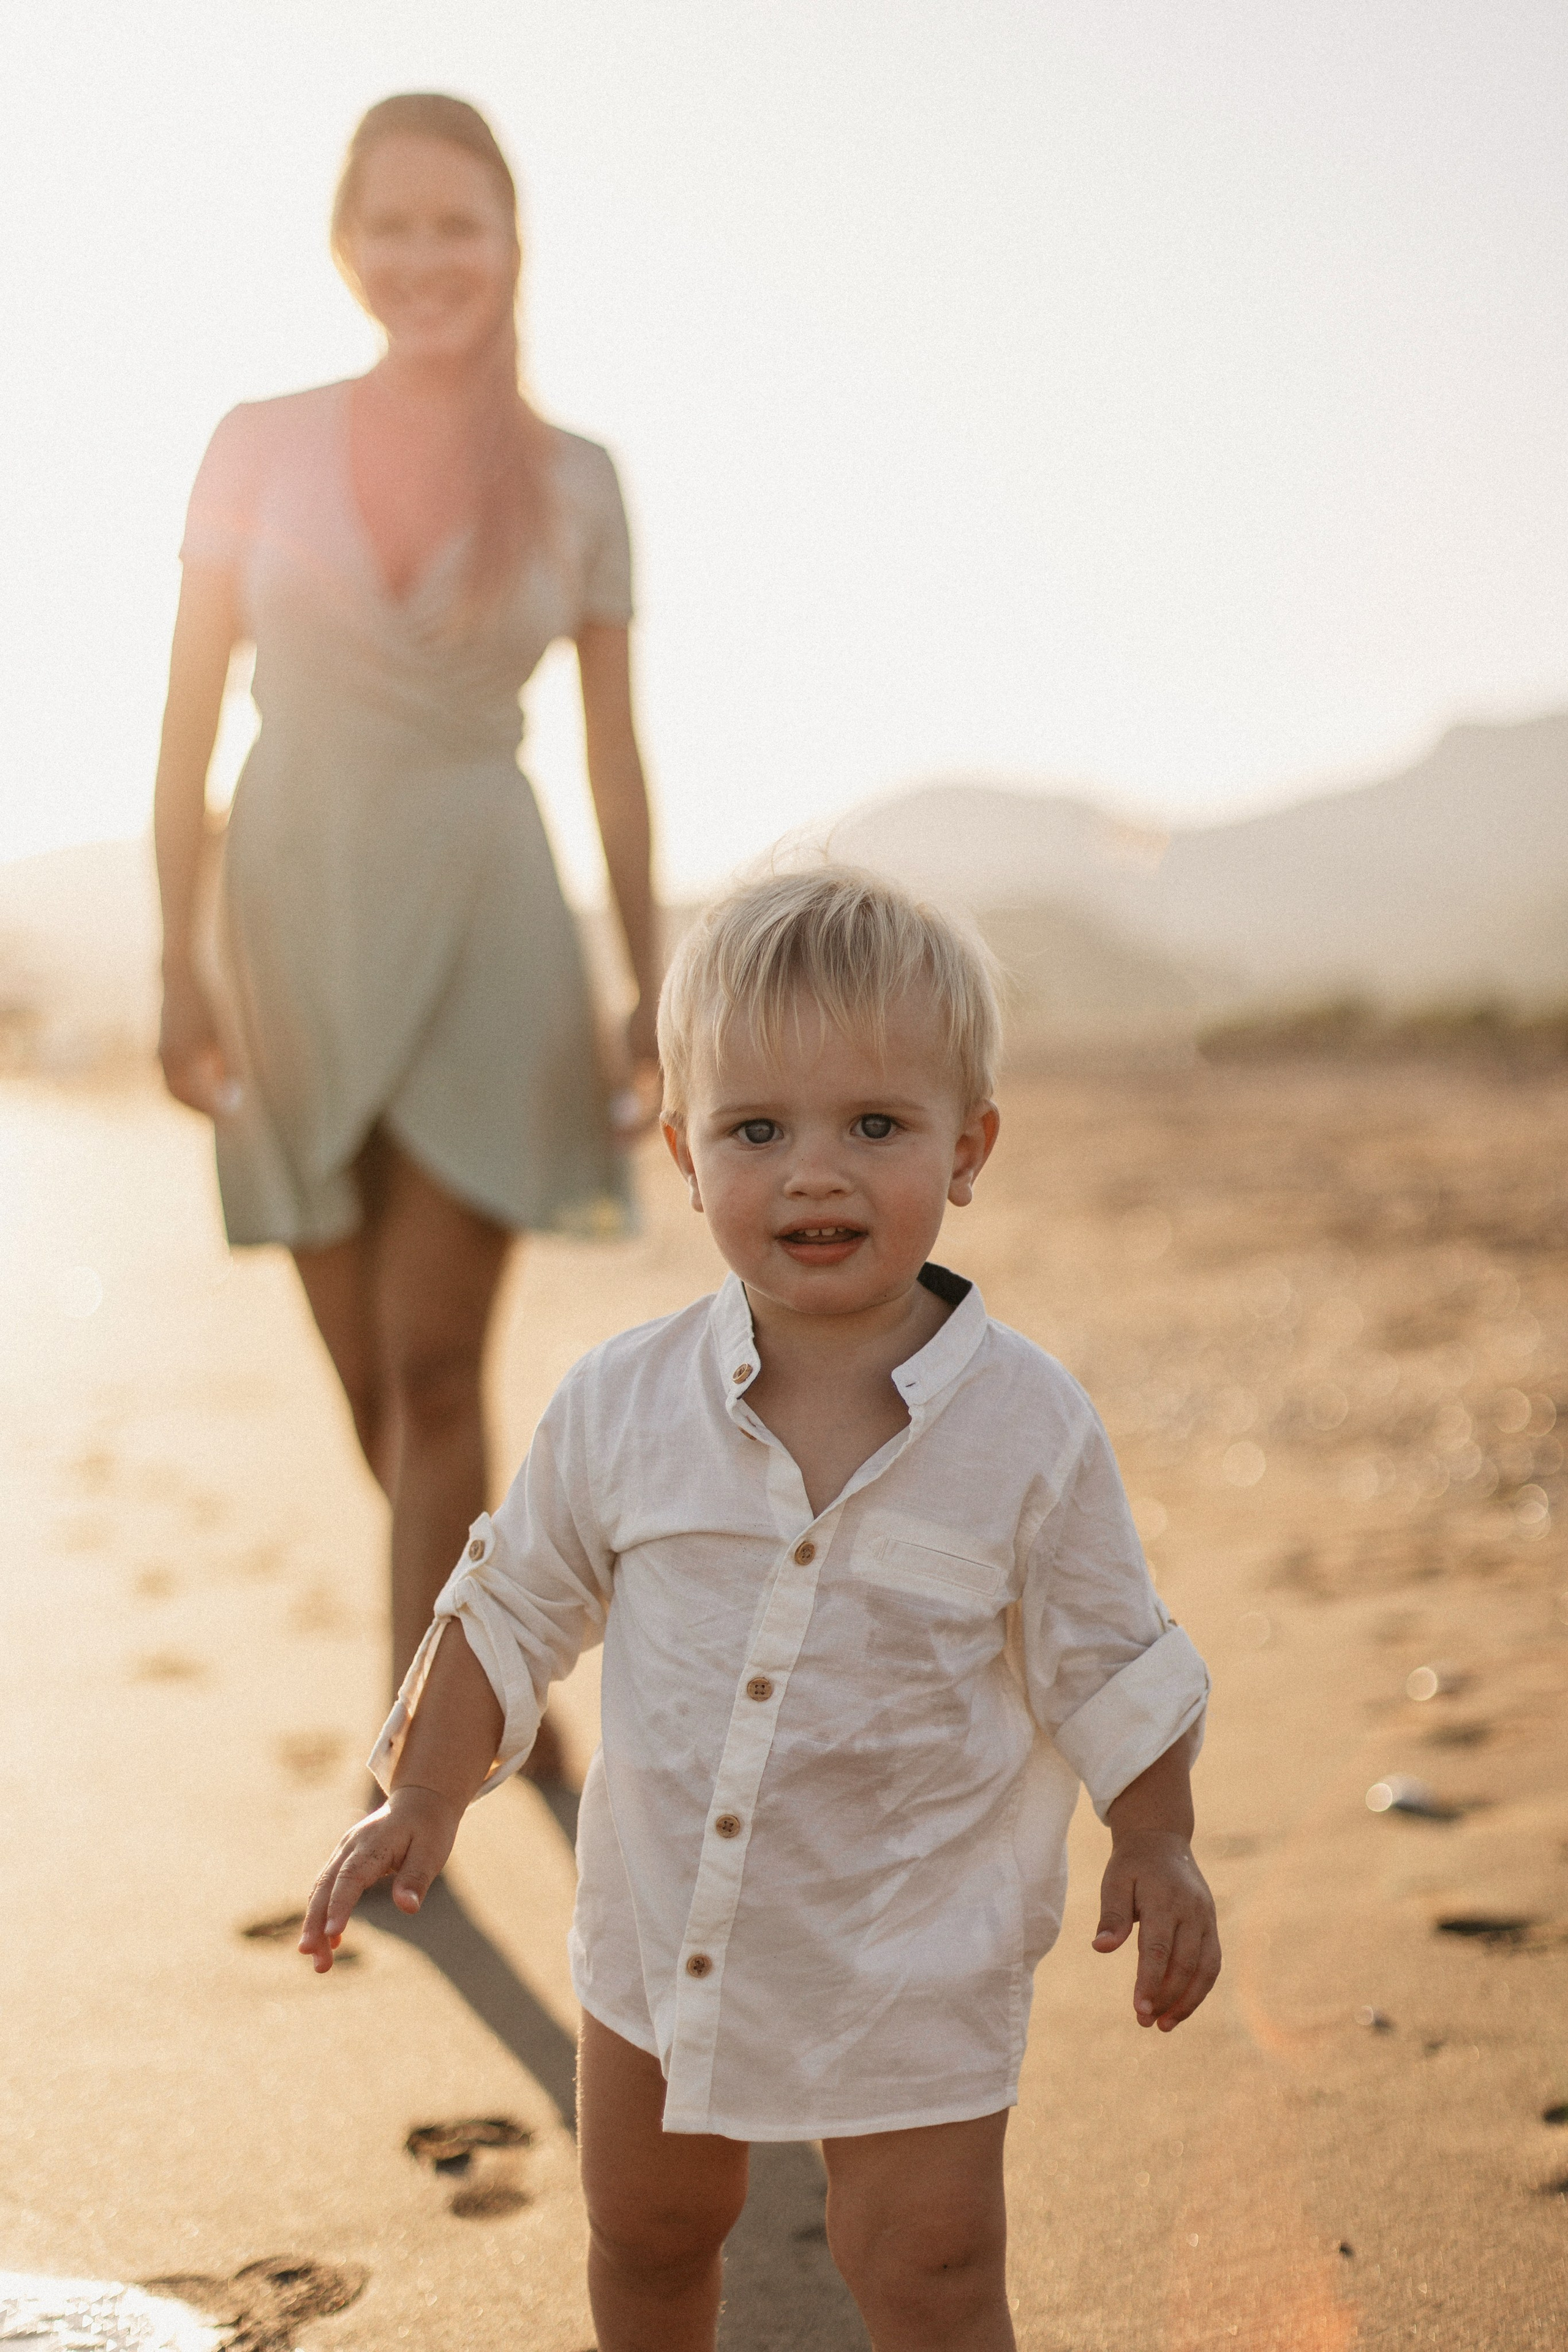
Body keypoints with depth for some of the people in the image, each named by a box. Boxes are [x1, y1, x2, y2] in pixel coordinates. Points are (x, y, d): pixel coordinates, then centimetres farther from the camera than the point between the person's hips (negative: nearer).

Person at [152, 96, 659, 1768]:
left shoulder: (574, 482, 2)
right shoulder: (260, 448, 1)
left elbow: (614, 751, 8)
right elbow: (189, 725, 1)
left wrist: (649, 984, 5)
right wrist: (178, 969, -6)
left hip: (479, 932, -1)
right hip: (294, 930, 2)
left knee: (431, 1369, -9)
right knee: (373, 1388, 10)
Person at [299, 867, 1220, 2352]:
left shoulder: (1028, 1430, -16)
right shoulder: (624, 1407, -12)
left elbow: (1107, 1661, -3)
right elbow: (514, 1604, 2)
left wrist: (1156, 1850, -3)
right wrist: (422, 1797, 0)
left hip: (913, 1951, -3)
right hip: (662, 1927, 3)